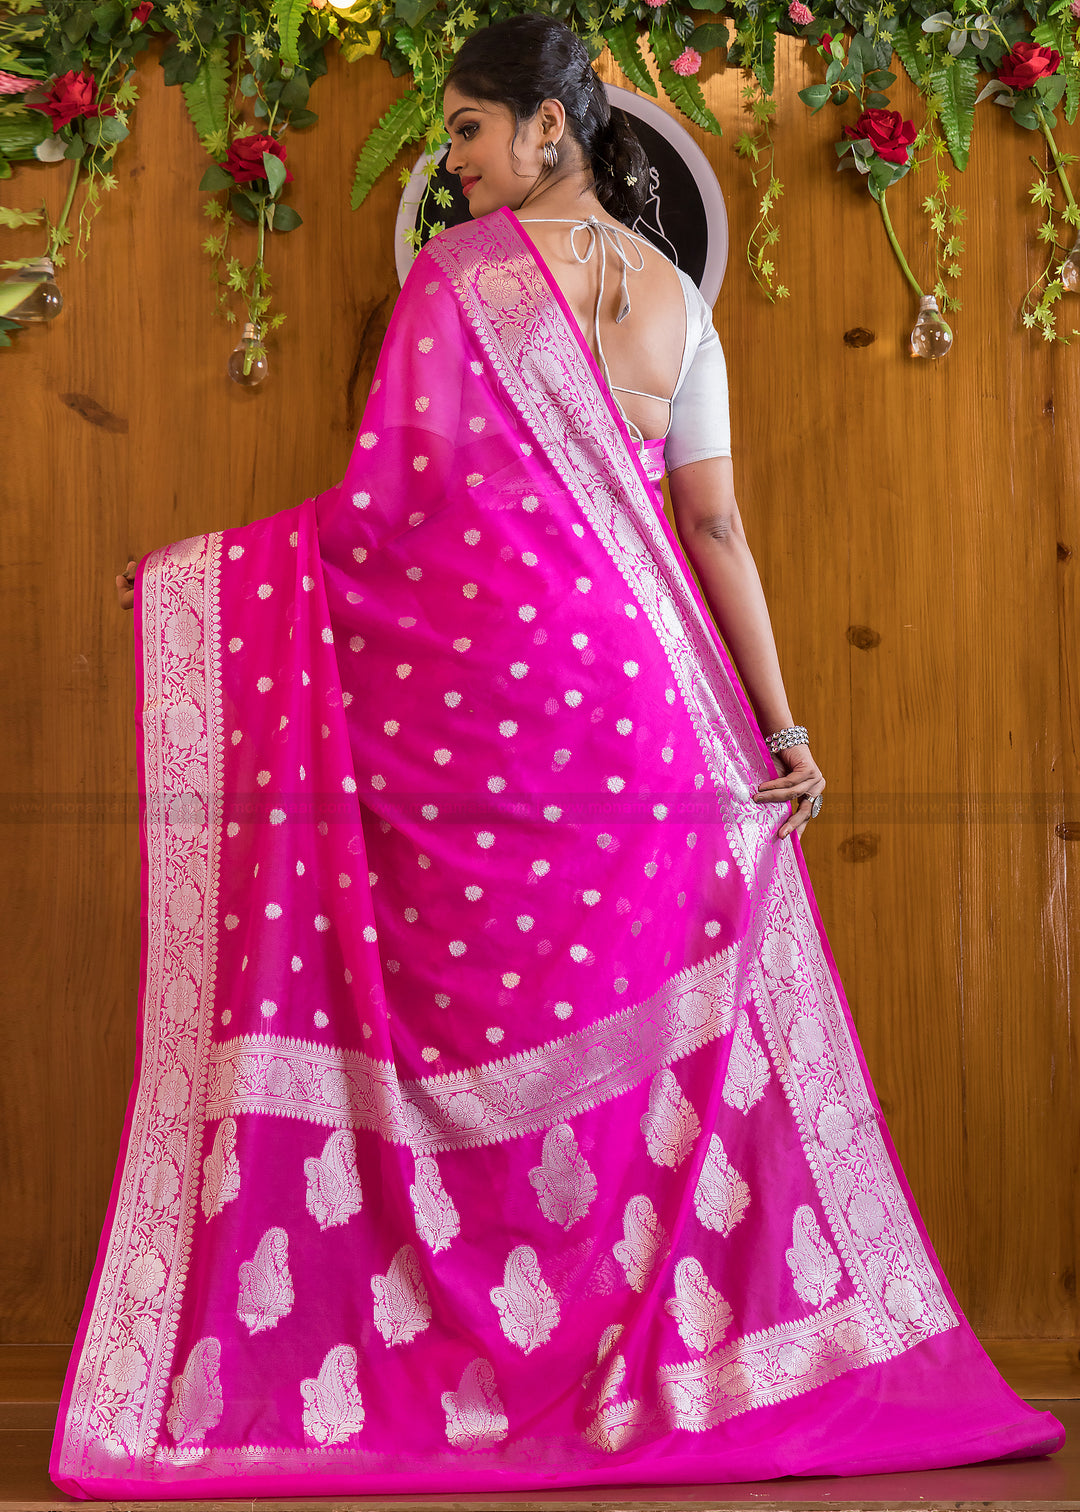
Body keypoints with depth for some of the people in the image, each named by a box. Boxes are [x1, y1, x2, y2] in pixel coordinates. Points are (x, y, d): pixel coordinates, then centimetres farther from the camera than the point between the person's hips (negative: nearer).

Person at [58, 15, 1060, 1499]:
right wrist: (778, 721, 7)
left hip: (477, 675, -4)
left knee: (472, 1001, 3)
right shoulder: (673, 295, 9)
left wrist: (193, 568, 1)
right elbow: (715, 527, 5)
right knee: (655, 1020, 10)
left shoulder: (457, 273, -5)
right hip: (634, 683, 4)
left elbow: (387, 498, -9)